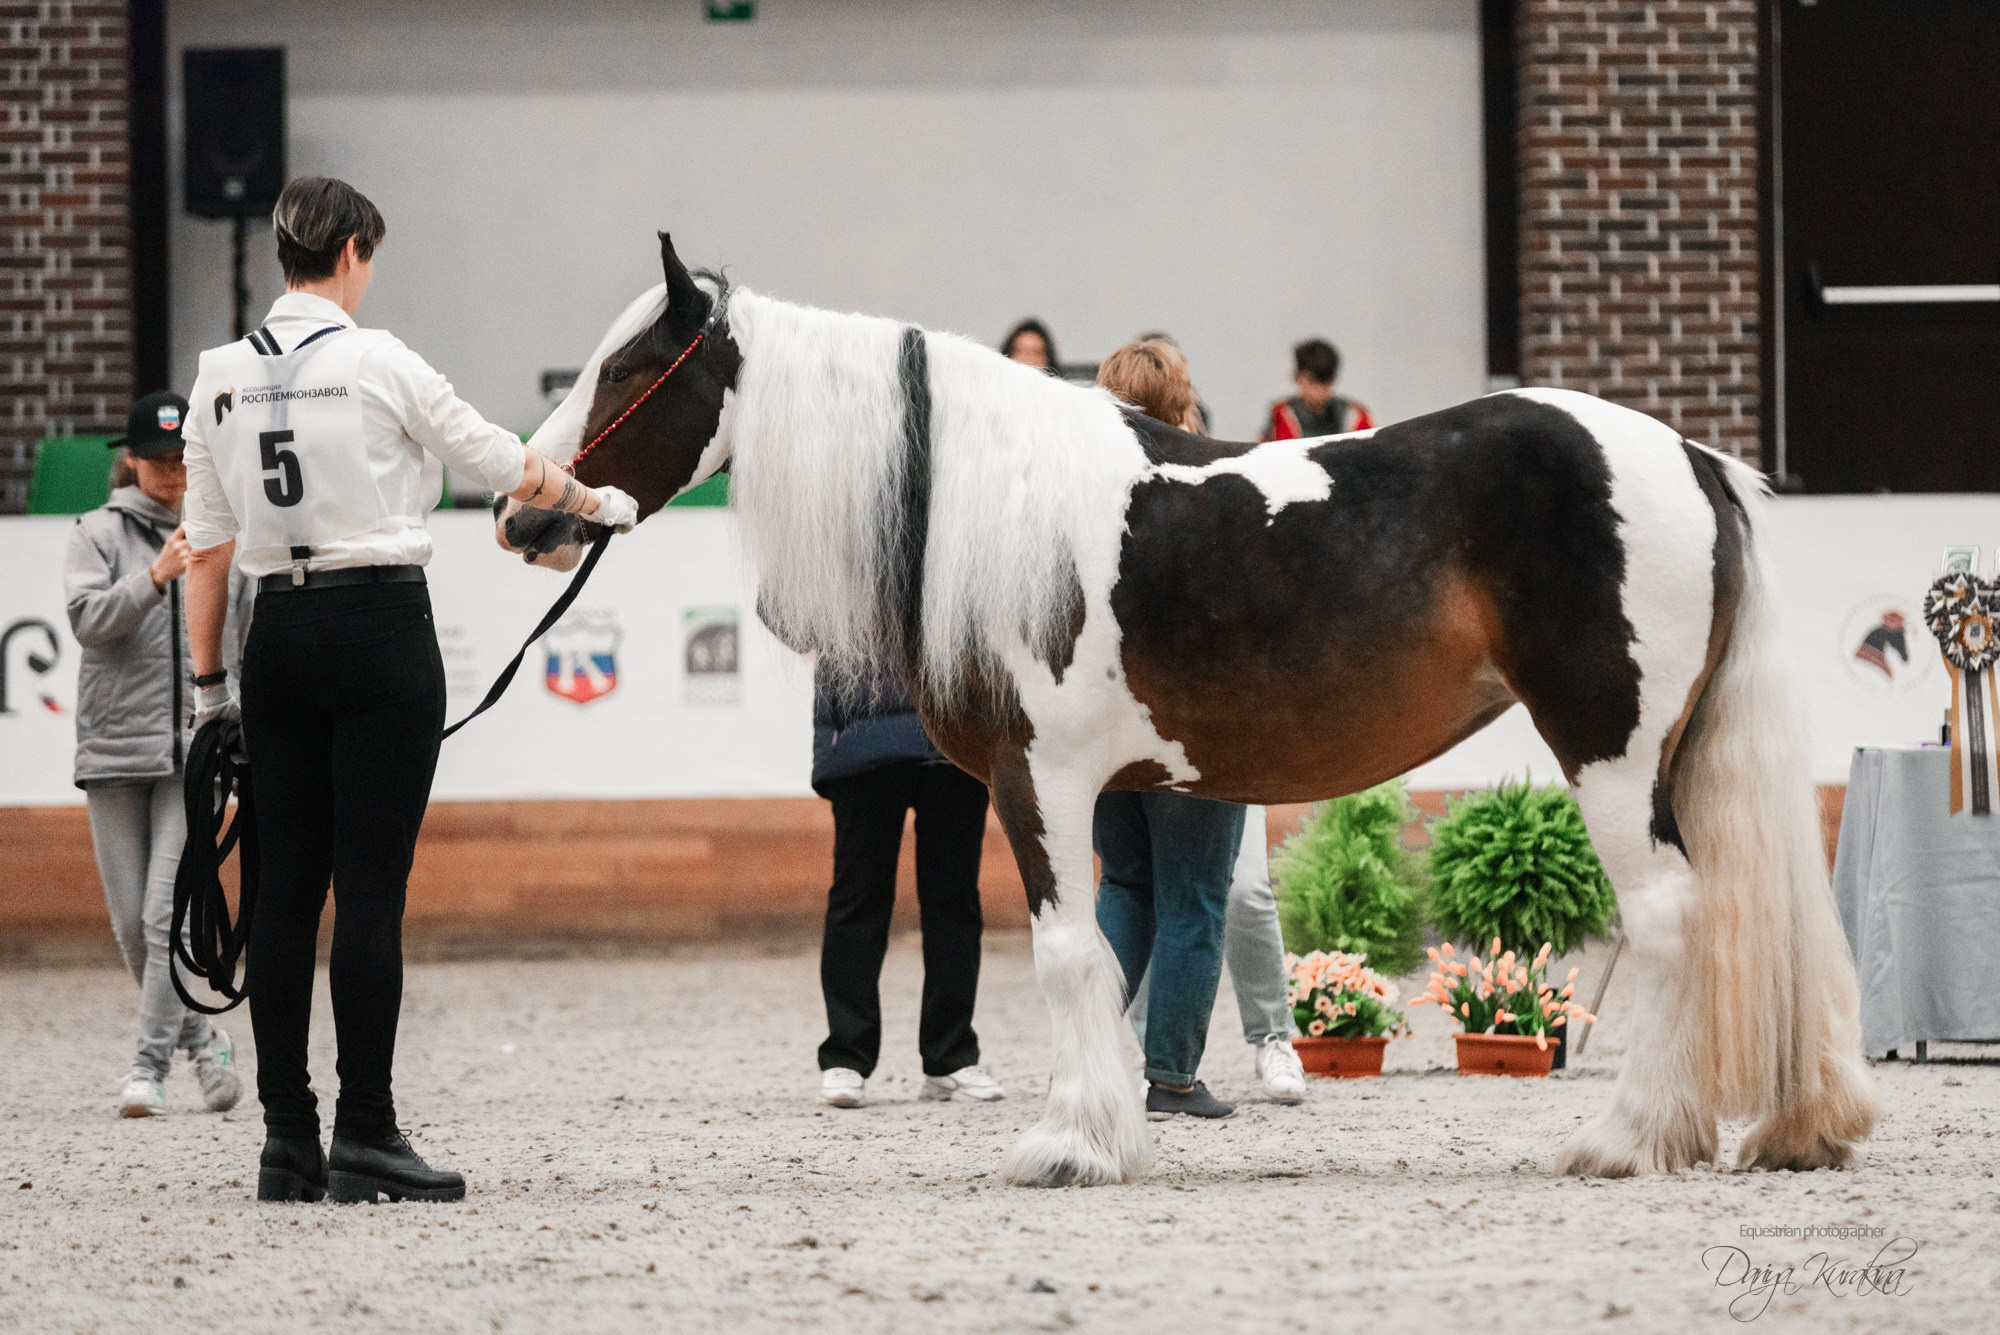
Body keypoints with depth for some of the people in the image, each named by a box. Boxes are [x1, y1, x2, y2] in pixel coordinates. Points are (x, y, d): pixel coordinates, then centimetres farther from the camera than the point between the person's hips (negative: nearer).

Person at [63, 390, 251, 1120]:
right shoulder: (99, 533, 4)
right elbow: (87, 619, -12)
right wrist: (154, 577, -25)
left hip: (197, 751, -1)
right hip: (115, 748, 1)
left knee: (169, 913, -13)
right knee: (132, 922, 4)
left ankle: (151, 1063, -9)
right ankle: (201, 1038, 22)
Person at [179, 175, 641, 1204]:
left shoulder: (223, 375, 5)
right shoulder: (377, 363, -8)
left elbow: (208, 544, 9)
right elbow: (504, 466, 1)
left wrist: (209, 679, 15)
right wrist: (600, 503, 18)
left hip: (278, 633, 5)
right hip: (379, 627, -5)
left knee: (286, 886, 7)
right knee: (370, 886, -4)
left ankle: (287, 1141, 7)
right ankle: (365, 1136, -5)